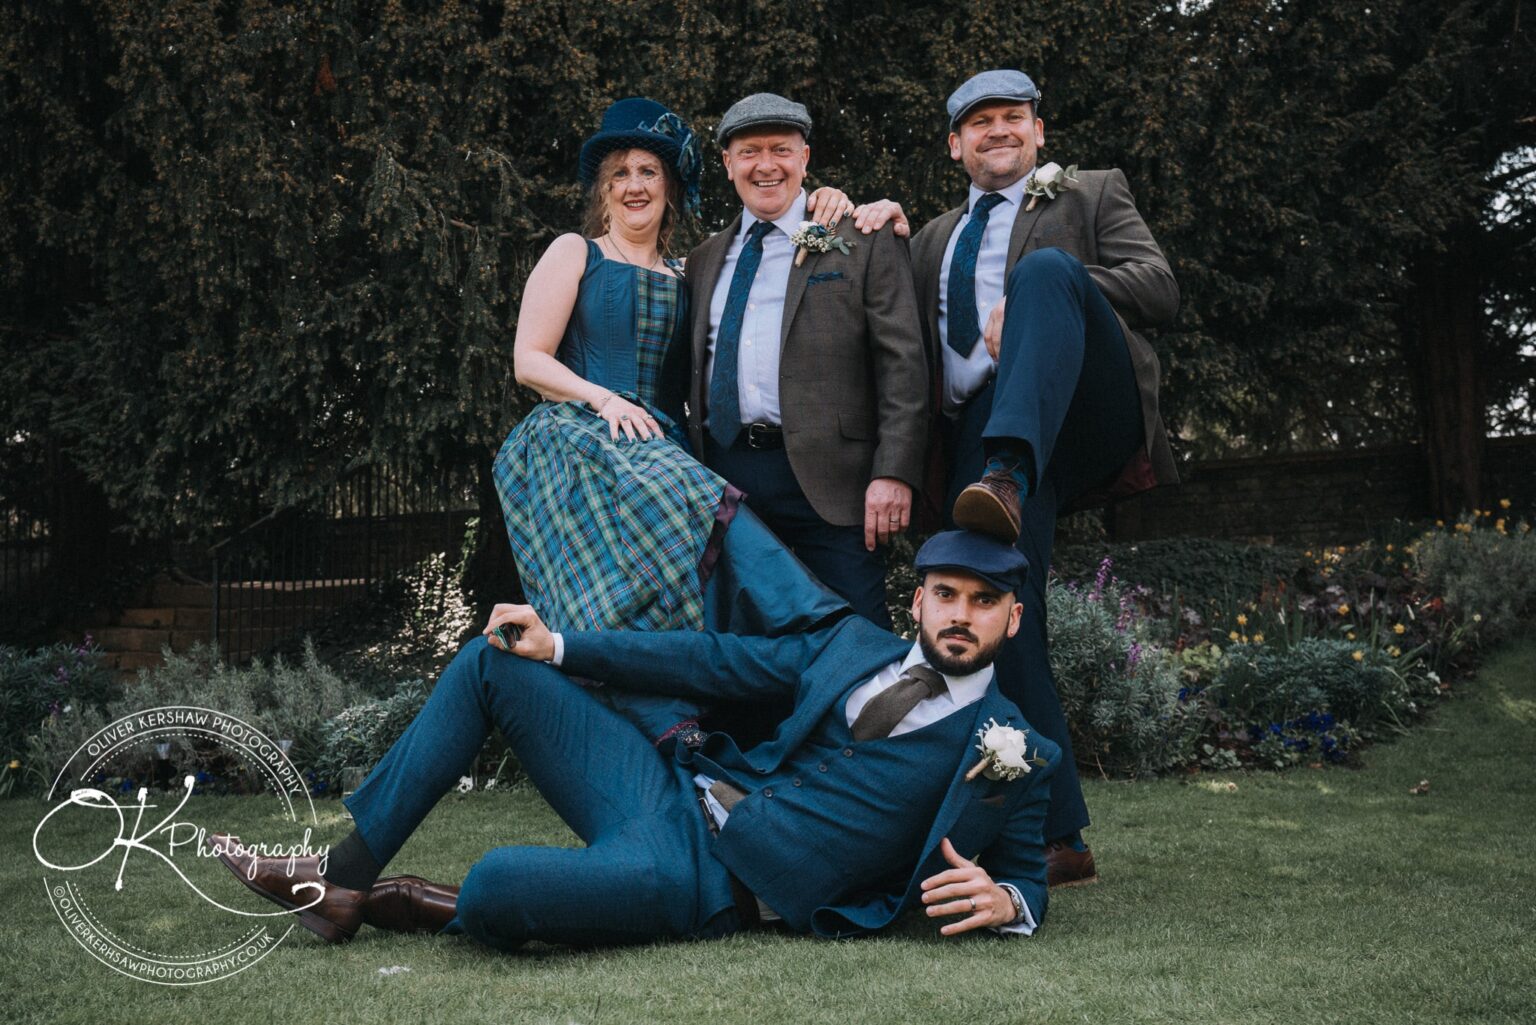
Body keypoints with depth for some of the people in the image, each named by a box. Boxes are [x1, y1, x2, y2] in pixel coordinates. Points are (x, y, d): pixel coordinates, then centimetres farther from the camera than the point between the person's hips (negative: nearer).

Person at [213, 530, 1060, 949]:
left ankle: (438, 907, 9)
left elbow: (1027, 878, 4)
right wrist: (560, 649, 11)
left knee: (497, 886, -33)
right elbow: (721, 660, 14)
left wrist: (1003, 900, -23)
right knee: (490, 663, 3)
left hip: (708, 886, -6)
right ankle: (340, 877, 6)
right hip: (673, 796, 7)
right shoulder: (858, 645, 11)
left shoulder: (1013, 755, -3)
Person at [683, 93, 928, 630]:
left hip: (826, 478, -4)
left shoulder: (864, 242, 5)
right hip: (722, 474, 4)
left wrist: (894, 473, -13)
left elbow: (903, 363, -3)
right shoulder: (704, 260, 19)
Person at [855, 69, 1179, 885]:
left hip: (1088, 413, -3)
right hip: (982, 432, 4)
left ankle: (1010, 480, -51)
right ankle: (1058, 839, -6)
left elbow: (1159, 288, 5)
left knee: (1045, 268, -30)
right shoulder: (937, 239, 34)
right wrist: (883, 234, 15)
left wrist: (1035, 302, -8)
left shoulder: (1092, 195, 21)